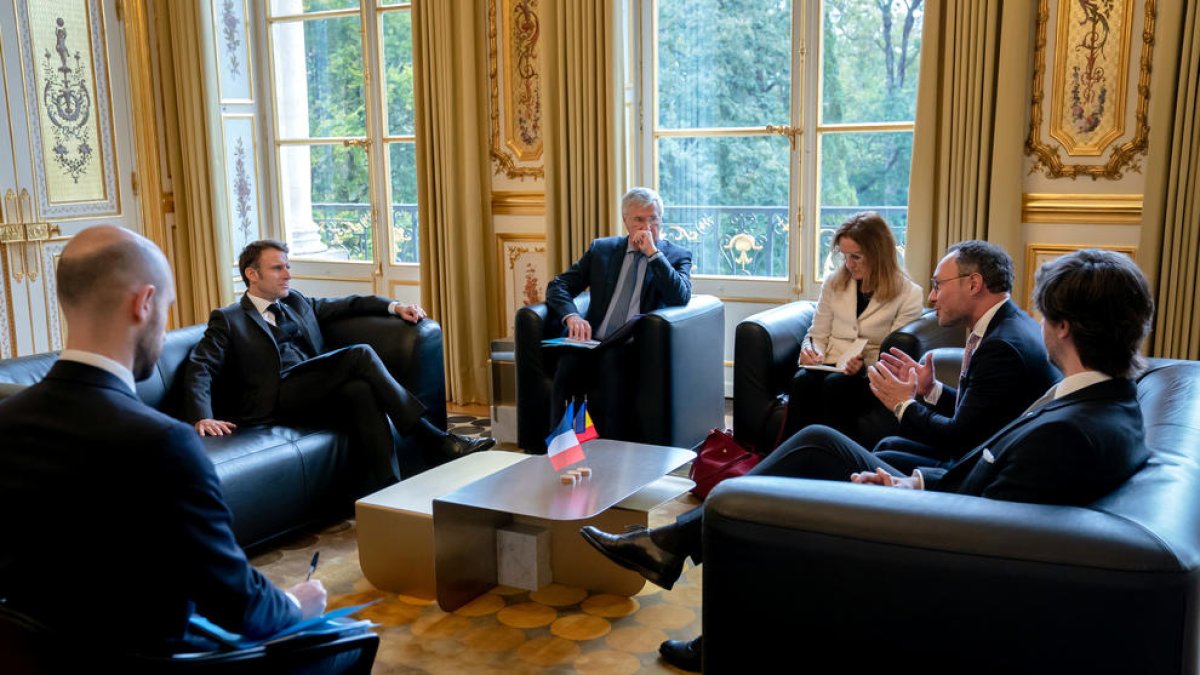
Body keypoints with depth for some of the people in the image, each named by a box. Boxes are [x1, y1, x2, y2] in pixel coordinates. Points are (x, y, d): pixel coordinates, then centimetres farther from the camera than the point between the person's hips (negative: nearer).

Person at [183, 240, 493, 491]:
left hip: (319, 397, 5)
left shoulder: (296, 303, 26)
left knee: (362, 389, -32)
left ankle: (388, 488, -39)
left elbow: (347, 304, 29)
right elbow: (199, 369, -1)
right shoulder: (227, 320, 10)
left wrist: (394, 306, 11)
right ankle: (433, 439, -26)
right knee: (361, 355, -25)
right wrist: (202, 417, -20)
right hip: (276, 403, -5)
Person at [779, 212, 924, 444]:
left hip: (872, 377, -3)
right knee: (802, 380, -33)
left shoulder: (908, 294, 2)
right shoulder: (834, 283, 15)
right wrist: (809, 350, -7)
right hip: (829, 367, 3)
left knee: (835, 384, -37)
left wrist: (866, 365, -23)